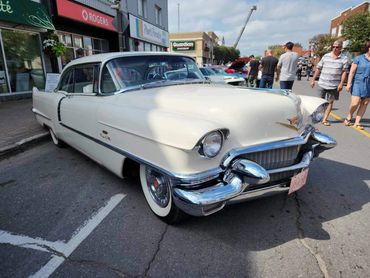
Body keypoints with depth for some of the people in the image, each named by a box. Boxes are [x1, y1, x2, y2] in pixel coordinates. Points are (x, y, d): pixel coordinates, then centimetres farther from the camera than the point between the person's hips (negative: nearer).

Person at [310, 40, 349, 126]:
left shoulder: (344, 58, -1)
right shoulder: (326, 56, 3)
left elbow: (344, 72, -3)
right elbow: (318, 68, 7)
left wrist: (341, 83, -11)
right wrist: (313, 79, 5)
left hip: (334, 85, -1)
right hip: (322, 83, 1)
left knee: (330, 102, 6)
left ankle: (325, 119, 11)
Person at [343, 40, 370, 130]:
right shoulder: (359, 59, -1)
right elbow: (352, 72, -3)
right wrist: (349, 83, -11)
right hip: (358, 83, -4)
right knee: (355, 103, -14)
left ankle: (357, 123, 8)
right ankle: (349, 116, 15)